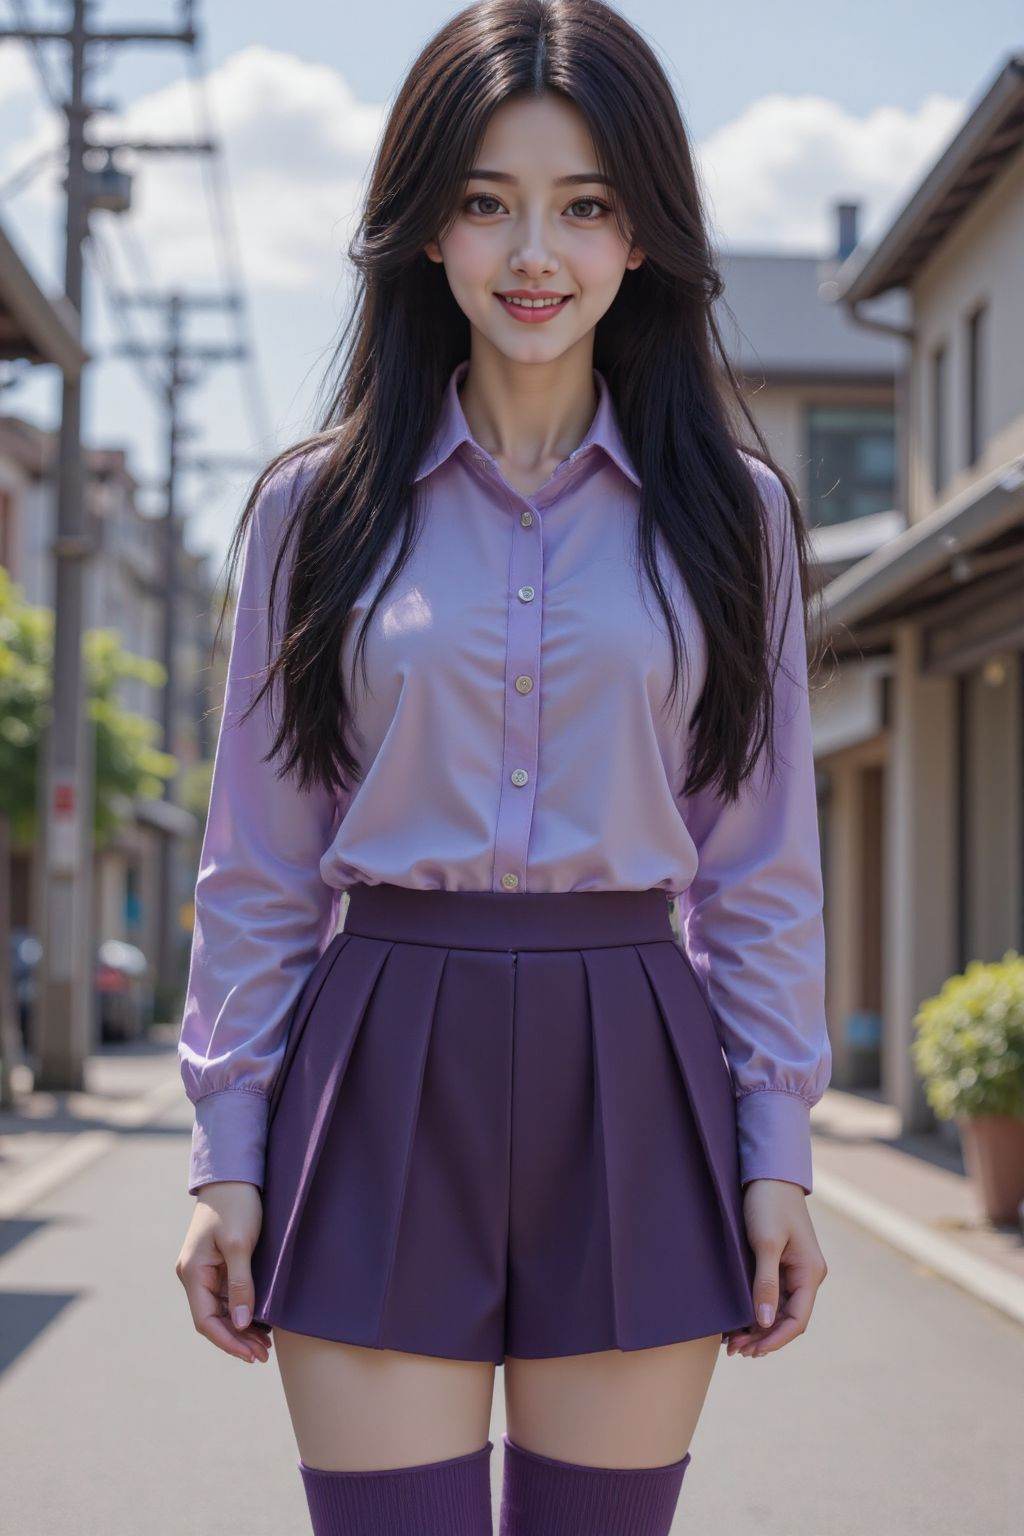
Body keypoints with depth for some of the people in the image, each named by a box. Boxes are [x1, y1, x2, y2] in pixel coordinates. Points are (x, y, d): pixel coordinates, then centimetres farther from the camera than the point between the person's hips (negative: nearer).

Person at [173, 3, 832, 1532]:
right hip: (387, 1078, 0)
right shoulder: (320, 510, 5)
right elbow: (257, 867, 7)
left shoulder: (728, 513, 7)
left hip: (632, 1090, 1)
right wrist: (226, 1156, 2)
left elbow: (763, 863, 8)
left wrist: (778, 1152, 3)